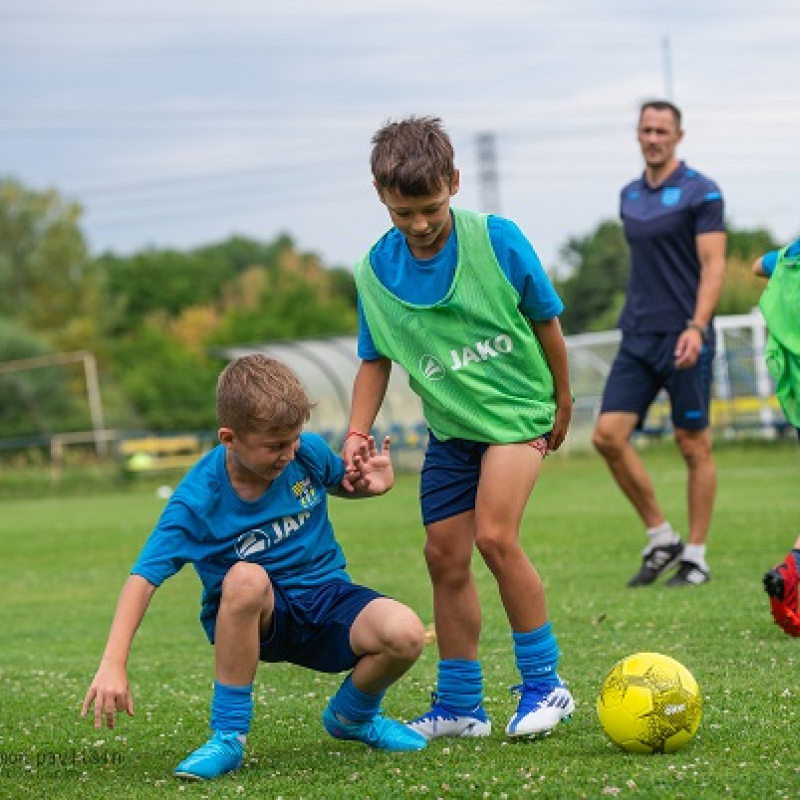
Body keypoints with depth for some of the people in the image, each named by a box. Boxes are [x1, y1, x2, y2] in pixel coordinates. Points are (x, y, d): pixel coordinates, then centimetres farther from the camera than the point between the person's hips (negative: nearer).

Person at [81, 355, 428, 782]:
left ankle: (352, 715, 9)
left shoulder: (309, 452, -9)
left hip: (326, 601, 3)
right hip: (252, 618, -3)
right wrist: (112, 666, -34)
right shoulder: (197, 501, -20)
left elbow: (340, 482, 15)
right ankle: (228, 736, -24)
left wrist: (370, 483, -10)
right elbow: (143, 577, -24)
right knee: (245, 578, -40)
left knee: (405, 634, -29)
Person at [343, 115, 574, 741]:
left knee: (495, 536, -21)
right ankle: (459, 707, 17)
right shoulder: (375, 273, -6)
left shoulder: (497, 240, -16)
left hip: (516, 409, -5)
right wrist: (357, 433, -7)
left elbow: (546, 320, -3)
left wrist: (561, 401, 6)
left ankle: (545, 684, -7)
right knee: (445, 556, 5)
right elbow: (376, 360, 6)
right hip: (449, 426, 5)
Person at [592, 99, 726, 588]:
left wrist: (697, 327, -23)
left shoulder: (700, 192, -6)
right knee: (609, 434, -6)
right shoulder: (630, 196, 13)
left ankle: (696, 556, 10)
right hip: (638, 337, 6)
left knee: (694, 445, 0)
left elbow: (713, 264, -12)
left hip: (684, 337, -6)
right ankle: (662, 539, 7)